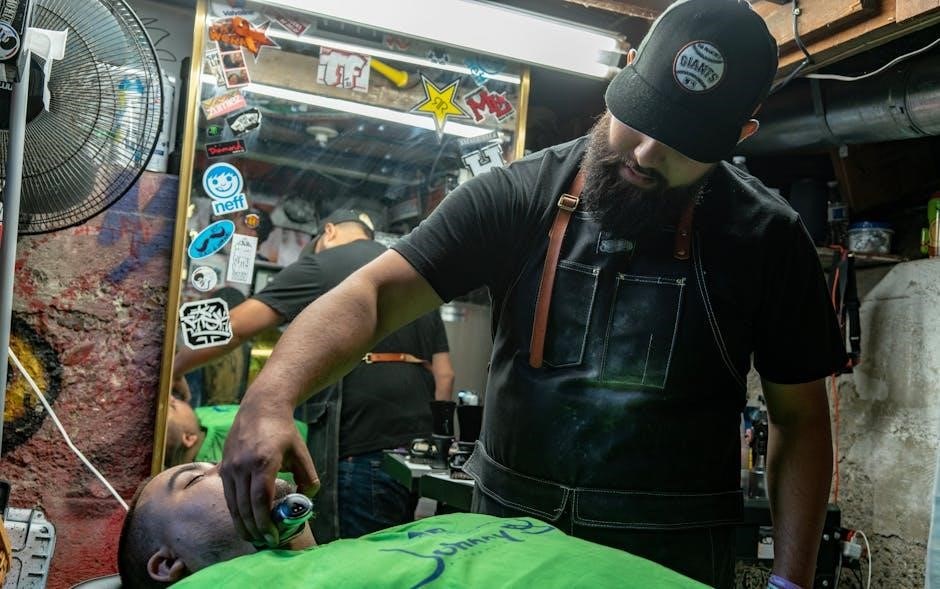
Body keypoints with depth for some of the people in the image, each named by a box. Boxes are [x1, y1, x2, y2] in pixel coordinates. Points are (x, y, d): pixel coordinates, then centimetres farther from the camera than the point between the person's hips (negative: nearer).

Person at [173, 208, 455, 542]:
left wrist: (174, 370, 9)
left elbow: (235, 326, -2)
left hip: (362, 450, -7)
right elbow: (445, 374, 15)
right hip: (416, 450, 7)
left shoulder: (323, 263, 3)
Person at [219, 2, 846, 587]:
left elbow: (800, 421, -1)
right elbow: (376, 292, -15)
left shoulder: (766, 237, -7)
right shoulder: (518, 195, -7)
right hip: (508, 532, 2)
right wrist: (270, 398, -31)